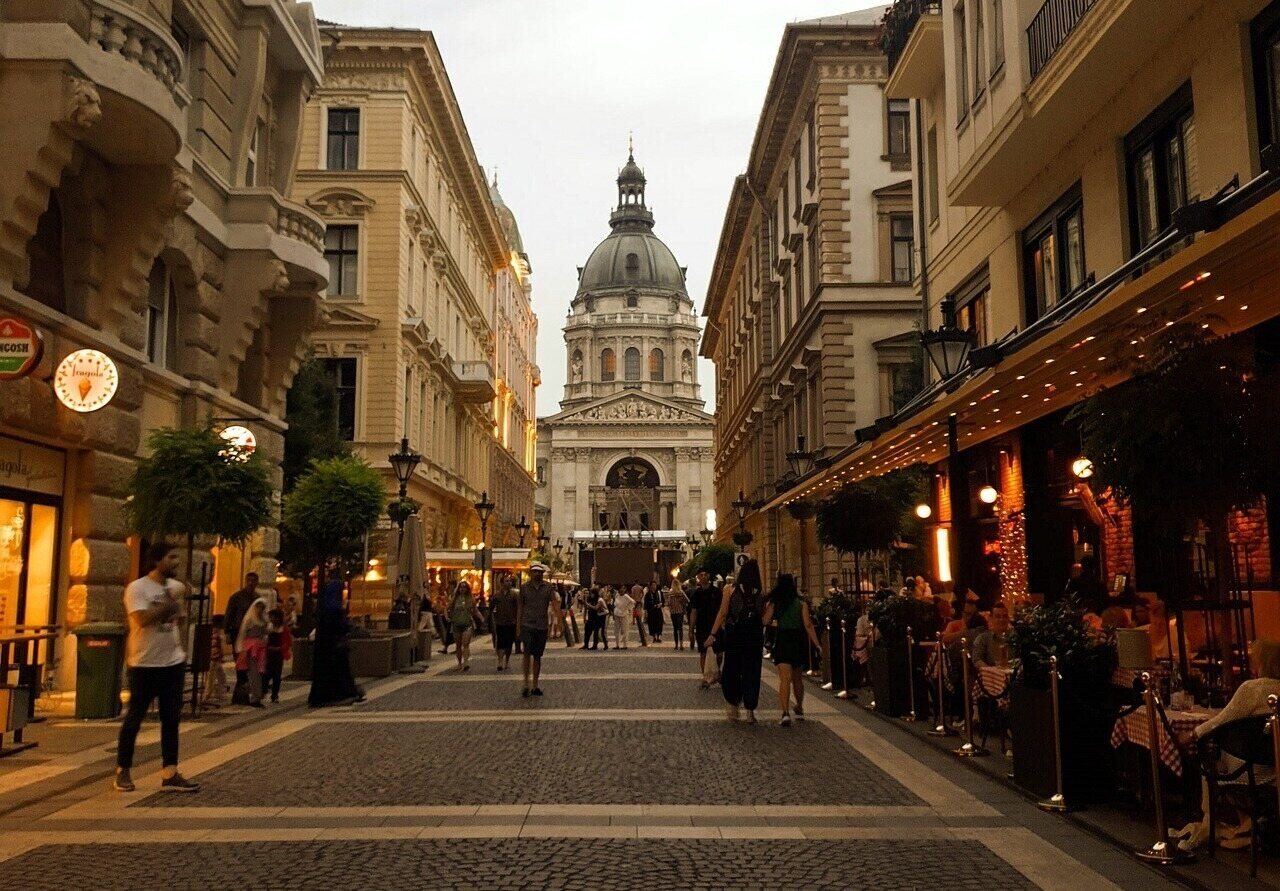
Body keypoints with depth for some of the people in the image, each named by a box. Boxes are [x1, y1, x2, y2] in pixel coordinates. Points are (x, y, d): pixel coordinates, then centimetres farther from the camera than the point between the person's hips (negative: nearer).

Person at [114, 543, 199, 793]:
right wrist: (170, 600, -18)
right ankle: (123, 772, 18)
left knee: (171, 719, 6)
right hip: (145, 665, -6)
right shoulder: (137, 588, -12)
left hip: (173, 663, 6)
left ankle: (170, 774, 11)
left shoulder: (176, 586, 9)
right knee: (134, 719, 4)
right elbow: (143, 619, -25)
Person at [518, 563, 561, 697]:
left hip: (542, 627, 2)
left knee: (537, 656, 8)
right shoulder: (524, 587, 3)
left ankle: (535, 686, 15)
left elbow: (555, 603, -9)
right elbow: (520, 607, 7)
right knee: (527, 654, -12)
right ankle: (526, 684, -5)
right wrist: (518, 626, 4)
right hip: (527, 625, -2)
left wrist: (559, 619, -25)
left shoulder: (548, 588, 3)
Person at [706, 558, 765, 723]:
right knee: (751, 672, 7)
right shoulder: (761, 591, -3)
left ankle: (734, 705, 16)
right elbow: (763, 614, -4)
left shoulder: (730, 589, -5)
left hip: (734, 634, -1)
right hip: (755, 635, 1)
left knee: (731, 670, 14)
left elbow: (723, 613, -6)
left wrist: (713, 634, -2)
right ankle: (750, 711, 8)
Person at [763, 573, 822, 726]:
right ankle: (799, 710, 36)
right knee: (798, 678, 20)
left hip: (782, 641, -2)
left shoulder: (774, 603, -2)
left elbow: (765, 621, -11)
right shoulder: (801, 603, -1)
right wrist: (816, 643, -5)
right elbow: (808, 625, -8)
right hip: (799, 642, 2)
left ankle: (785, 713, -26)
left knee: (785, 678, -9)